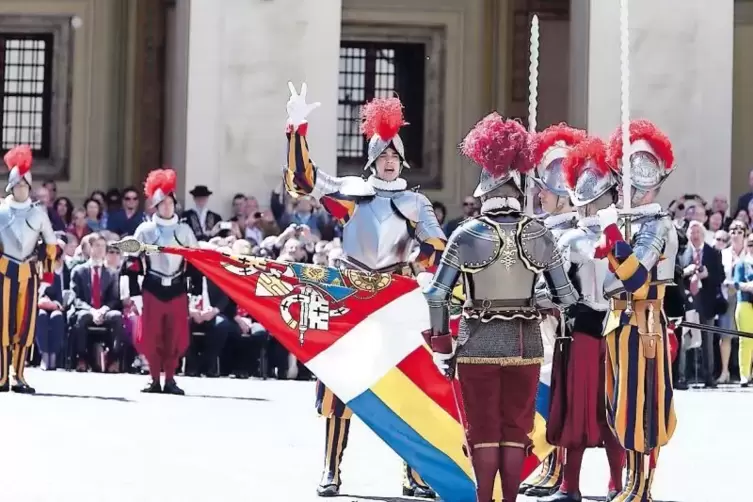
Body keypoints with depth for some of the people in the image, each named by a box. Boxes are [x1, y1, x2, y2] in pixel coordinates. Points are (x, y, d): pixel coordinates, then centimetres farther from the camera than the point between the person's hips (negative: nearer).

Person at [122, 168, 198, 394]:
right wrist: (135, 293, -4)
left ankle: (170, 380, 9)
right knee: (152, 337, -2)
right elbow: (133, 263, 1)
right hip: (152, 290, -1)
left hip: (177, 290, 1)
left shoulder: (185, 231, 7)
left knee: (176, 338, 0)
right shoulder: (144, 230, 1)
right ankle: (155, 380, 8)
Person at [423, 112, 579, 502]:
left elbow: (437, 296, -11)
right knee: (516, 429, 11)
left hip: (479, 344, -2)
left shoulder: (467, 235, -10)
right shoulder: (539, 235, -3)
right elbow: (566, 296, 1)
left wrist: (441, 347, -2)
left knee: (483, 431, 6)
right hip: (526, 343, 2)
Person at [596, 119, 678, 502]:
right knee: (624, 404, 12)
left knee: (639, 403, -7)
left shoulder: (657, 224, -13)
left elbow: (636, 277, -25)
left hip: (642, 322, -9)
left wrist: (611, 234, -26)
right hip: (620, 320, 9)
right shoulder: (624, 219, 12)